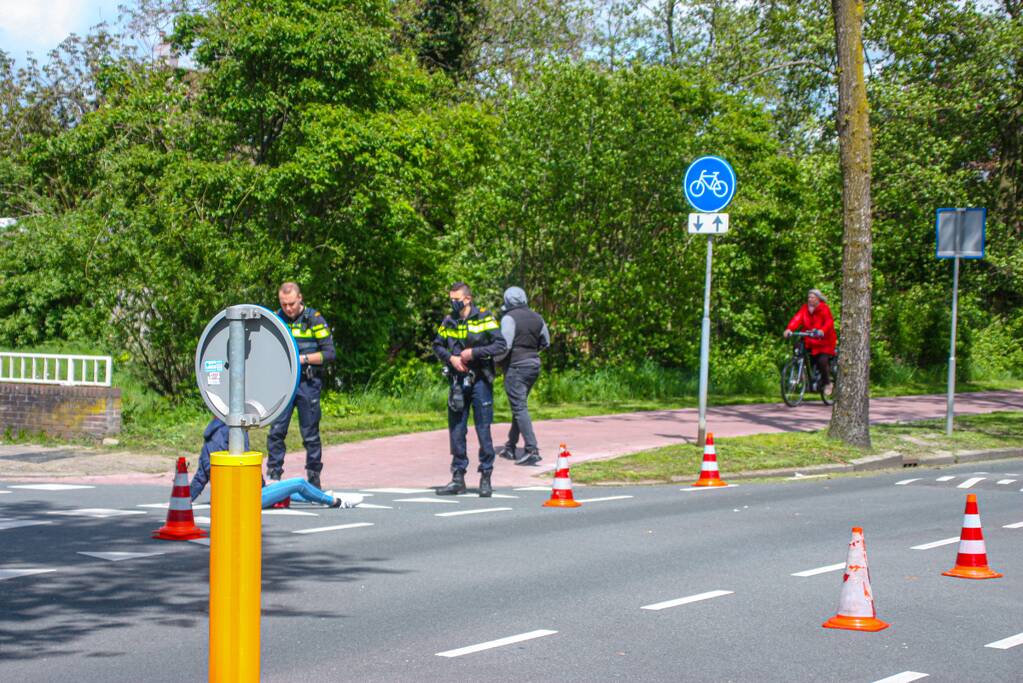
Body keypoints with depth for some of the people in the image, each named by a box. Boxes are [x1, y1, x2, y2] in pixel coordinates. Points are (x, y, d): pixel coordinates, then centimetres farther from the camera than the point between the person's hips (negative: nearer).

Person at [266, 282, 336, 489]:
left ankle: (314, 478, 14)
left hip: (308, 383, -3)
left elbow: (329, 353, -4)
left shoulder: (314, 319, -2)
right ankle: (273, 476, 2)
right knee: (276, 430, -5)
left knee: (310, 434, 3)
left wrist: (303, 359, -14)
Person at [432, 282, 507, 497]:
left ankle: (486, 478, 6)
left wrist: (473, 352, -17)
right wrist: (451, 357, -5)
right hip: (457, 381, 4)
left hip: (479, 380, -4)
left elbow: (500, 346, -10)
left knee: (483, 430, -2)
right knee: (456, 430, 6)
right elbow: (437, 345, 15)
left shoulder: (485, 318, -6)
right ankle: (458, 478, 14)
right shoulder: (449, 321, 7)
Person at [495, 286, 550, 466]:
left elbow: (504, 345, -19)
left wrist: (495, 360, -2)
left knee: (520, 408, -7)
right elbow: (545, 342, 18)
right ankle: (510, 447, 25)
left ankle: (532, 450, -15)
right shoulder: (536, 318, 9)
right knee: (519, 406, 17)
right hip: (534, 364, 8)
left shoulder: (509, 318, -13)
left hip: (516, 366, -8)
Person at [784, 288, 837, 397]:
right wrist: (789, 329, -29)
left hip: (825, 341, -4)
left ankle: (828, 383, 0)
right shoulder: (805, 308, 5)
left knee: (822, 361, -18)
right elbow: (797, 318, -10)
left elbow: (829, 322, -22)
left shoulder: (824, 309, -7)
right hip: (810, 342, 4)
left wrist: (822, 331, -43)